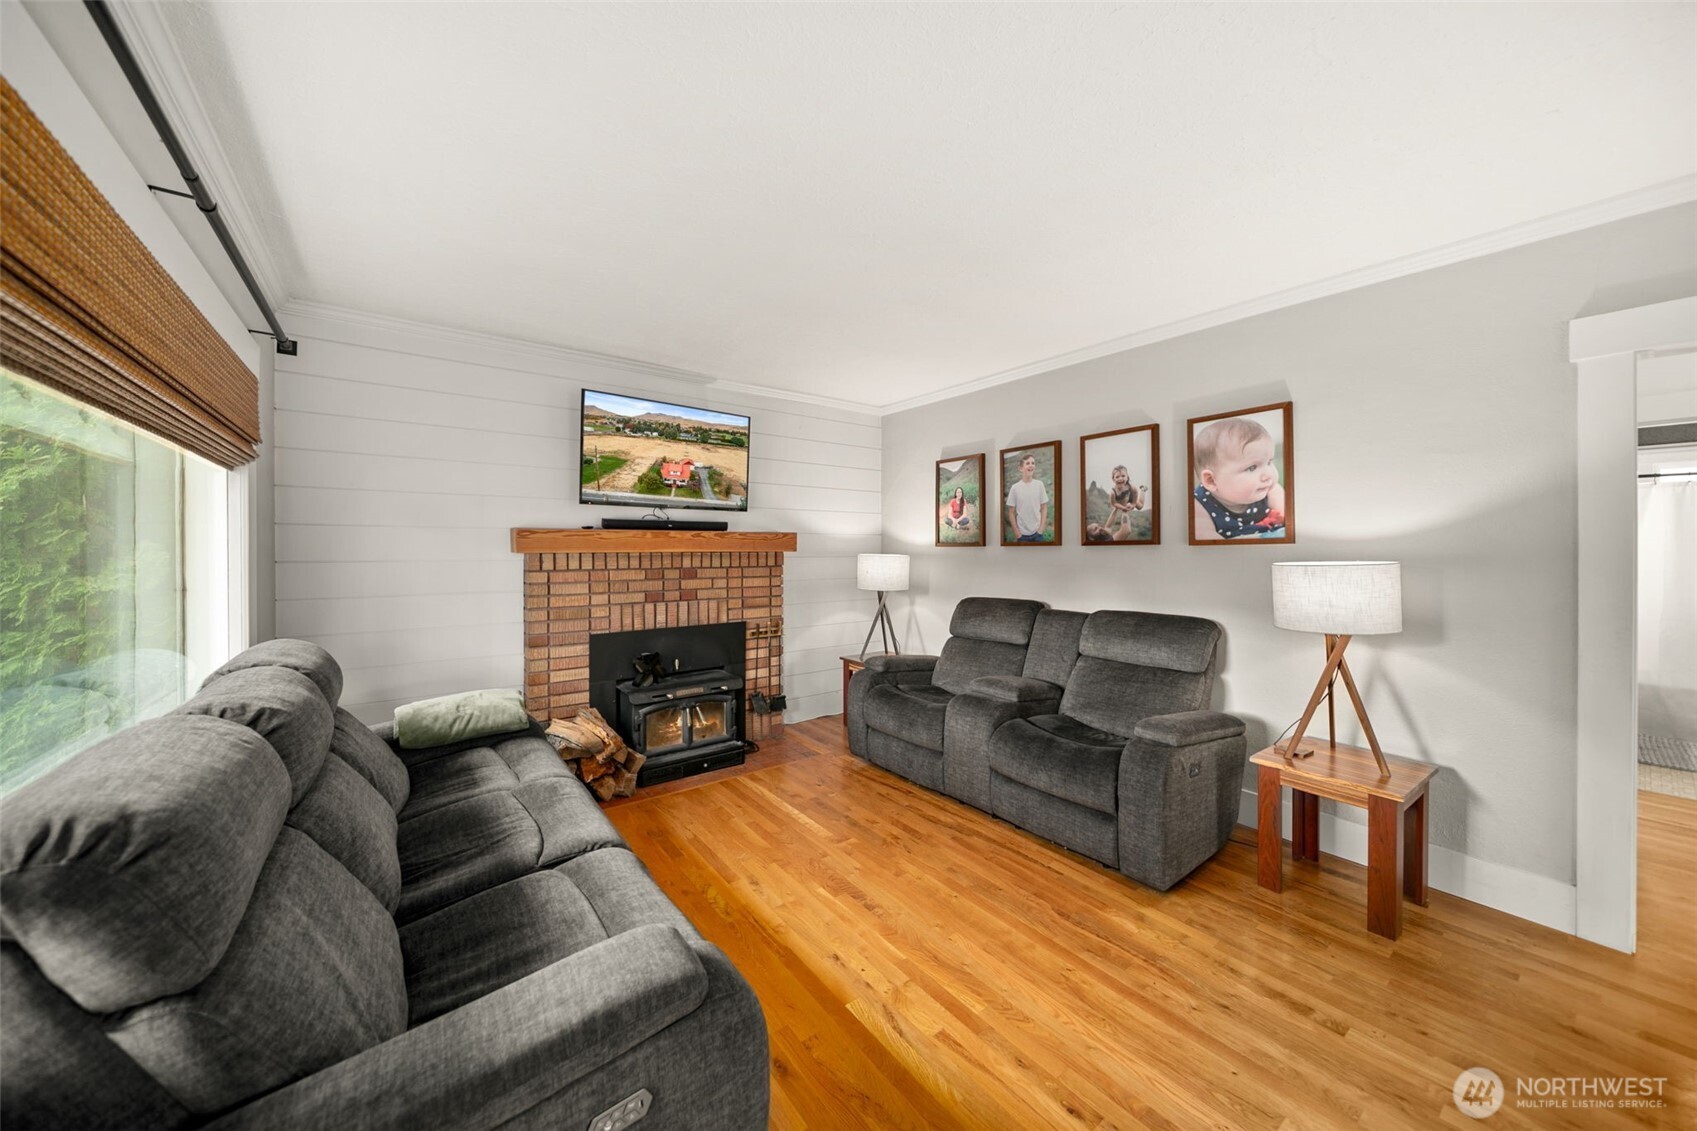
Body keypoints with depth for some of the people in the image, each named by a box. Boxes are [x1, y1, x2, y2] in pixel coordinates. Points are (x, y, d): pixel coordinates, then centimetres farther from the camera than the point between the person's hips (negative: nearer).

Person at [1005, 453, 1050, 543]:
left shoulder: (1039, 484, -3)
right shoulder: (1015, 488, -7)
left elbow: (1044, 508, 3)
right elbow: (1011, 513, -2)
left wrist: (1041, 529, -4)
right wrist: (1017, 533, -6)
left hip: (1037, 532, 1)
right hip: (1022, 533, -1)